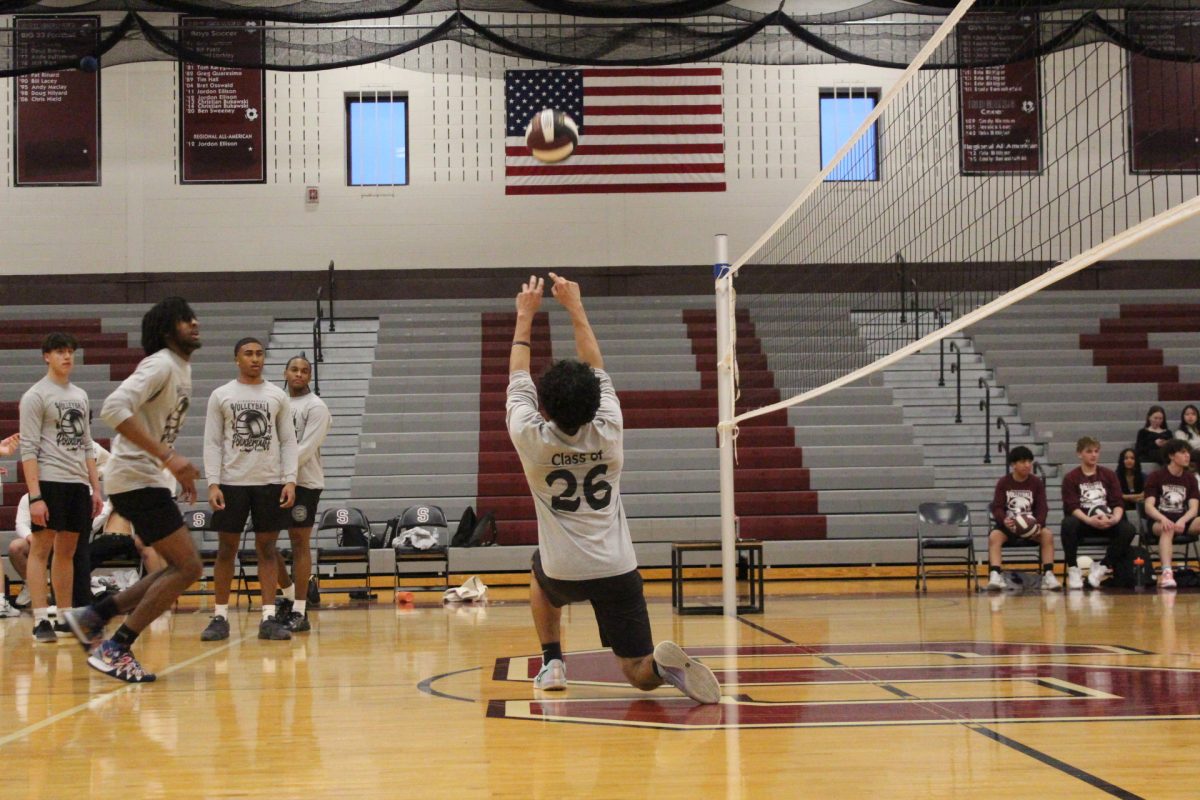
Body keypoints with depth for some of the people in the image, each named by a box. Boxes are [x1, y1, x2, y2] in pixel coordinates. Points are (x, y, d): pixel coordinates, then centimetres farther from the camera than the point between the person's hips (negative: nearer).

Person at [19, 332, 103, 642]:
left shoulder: (80, 396, 17)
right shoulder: (36, 395, -4)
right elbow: (28, 449, -10)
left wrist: (95, 488, 13)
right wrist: (35, 496, -18)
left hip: (79, 483, 7)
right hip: (49, 481, -6)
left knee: (67, 551, 10)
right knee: (41, 549, -5)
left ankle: (66, 616, 14)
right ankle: (41, 620, -6)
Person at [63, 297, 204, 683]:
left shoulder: (181, 369, 16)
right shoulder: (161, 365, -14)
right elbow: (114, 408, -29)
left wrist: (178, 470, 18)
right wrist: (168, 457, -30)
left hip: (149, 479, 10)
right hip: (136, 478, -10)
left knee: (181, 567, 11)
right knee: (188, 567, -11)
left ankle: (94, 615, 14)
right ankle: (114, 649, -6)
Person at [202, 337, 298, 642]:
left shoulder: (277, 396, 6)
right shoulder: (221, 396, 3)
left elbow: (288, 441, 6)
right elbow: (212, 443, 1)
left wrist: (290, 480, -5)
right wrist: (213, 483, -9)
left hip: (270, 482, 1)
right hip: (232, 482, -1)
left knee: (267, 548, 2)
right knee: (226, 548, 2)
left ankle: (269, 618, 5)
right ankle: (220, 617, 9)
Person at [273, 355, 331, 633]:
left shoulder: (315, 407, -4)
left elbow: (307, 448, -14)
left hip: (303, 482, -6)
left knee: (299, 543, -4)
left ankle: (299, 612, 0)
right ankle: (289, 596, 23)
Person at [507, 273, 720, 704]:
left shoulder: (533, 440, -10)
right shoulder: (608, 432, -5)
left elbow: (518, 381, 7)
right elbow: (598, 371, 11)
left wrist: (526, 316, 16)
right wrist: (575, 308, 17)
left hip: (564, 574, 0)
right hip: (617, 572, 1)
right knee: (642, 676, 4)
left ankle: (552, 663, 23)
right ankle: (665, 663, -31)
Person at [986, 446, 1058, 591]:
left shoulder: (1036, 482, 4)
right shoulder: (1003, 483, 2)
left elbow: (1042, 507, -2)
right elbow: (997, 507, -4)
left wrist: (1038, 524, -24)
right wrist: (1004, 520, -28)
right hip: (1008, 525, -1)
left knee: (1047, 534, -30)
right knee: (994, 536, -33)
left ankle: (1048, 575, -29)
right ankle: (995, 575, -41)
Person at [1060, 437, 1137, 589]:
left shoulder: (1109, 475, 12)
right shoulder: (1070, 478, 3)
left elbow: (1118, 502, 3)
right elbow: (1072, 506, -10)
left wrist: (1115, 518, -20)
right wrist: (1089, 520, -29)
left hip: (1107, 522, 3)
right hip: (1082, 521, -2)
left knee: (1128, 529, -27)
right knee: (1068, 524, -37)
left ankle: (1102, 567, -11)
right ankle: (1073, 570, -21)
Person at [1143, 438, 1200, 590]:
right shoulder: (1156, 476, 0)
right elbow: (1149, 506, -9)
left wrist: (1182, 521, -22)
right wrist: (1163, 519, -30)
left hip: (1183, 521, 3)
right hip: (1160, 521, -3)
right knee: (1167, 529, -39)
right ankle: (1167, 572, -55)